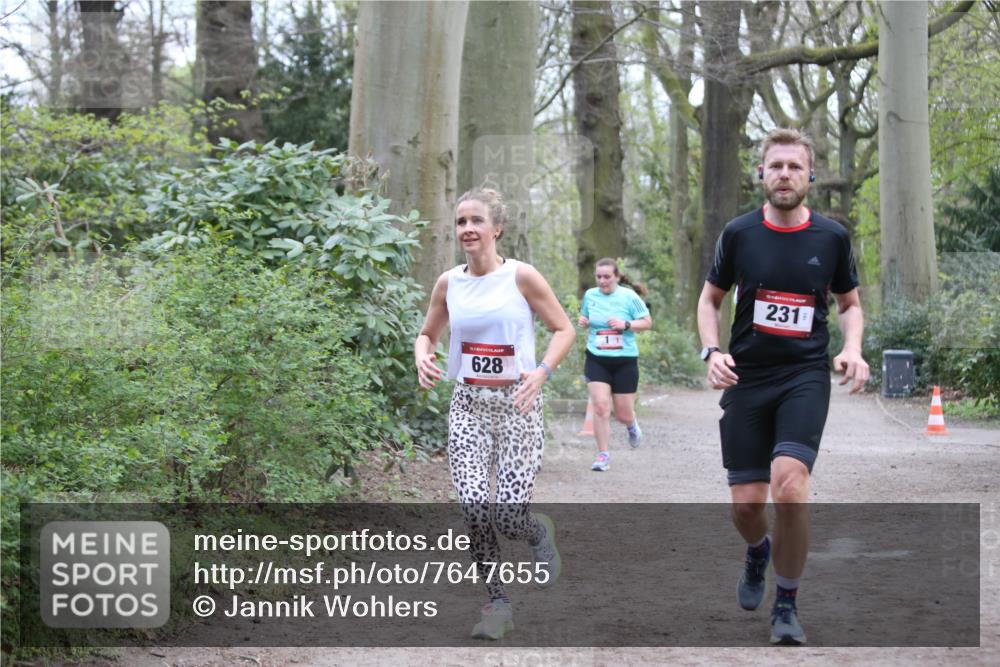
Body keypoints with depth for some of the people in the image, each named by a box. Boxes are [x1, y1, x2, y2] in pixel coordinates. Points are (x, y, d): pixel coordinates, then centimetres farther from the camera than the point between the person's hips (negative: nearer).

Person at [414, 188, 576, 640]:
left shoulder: (521, 276, -7)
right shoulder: (449, 283, 4)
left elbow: (564, 329, -1)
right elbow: (427, 333, 18)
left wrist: (543, 371, -18)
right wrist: (421, 357, -5)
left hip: (517, 405, -3)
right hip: (468, 405, 3)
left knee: (509, 519, -9)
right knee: (474, 509, -12)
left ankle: (541, 533, 29)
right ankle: (498, 604, 4)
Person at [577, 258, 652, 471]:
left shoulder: (629, 296, -6)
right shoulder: (590, 295, 4)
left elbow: (647, 322, -1)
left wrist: (626, 324, -17)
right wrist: (582, 322, -2)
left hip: (624, 361, -2)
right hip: (596, 360, 2)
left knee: (623, 414, 4)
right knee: (600, 406, -14)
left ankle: (632, 425, 43)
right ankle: (603, 455, -2)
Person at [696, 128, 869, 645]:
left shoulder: (832, 237, 2)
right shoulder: (739, 233, 1)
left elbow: (849, 303, 15)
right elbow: (710, 298, 13)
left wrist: (852, 349, -4)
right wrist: (712, 351, -4)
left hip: (806, 375, -1)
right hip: (746, 376, 1)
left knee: (789, 484, -23)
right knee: (746, 502, -1)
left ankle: (786, 606, -4)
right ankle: (757, 553, 39)